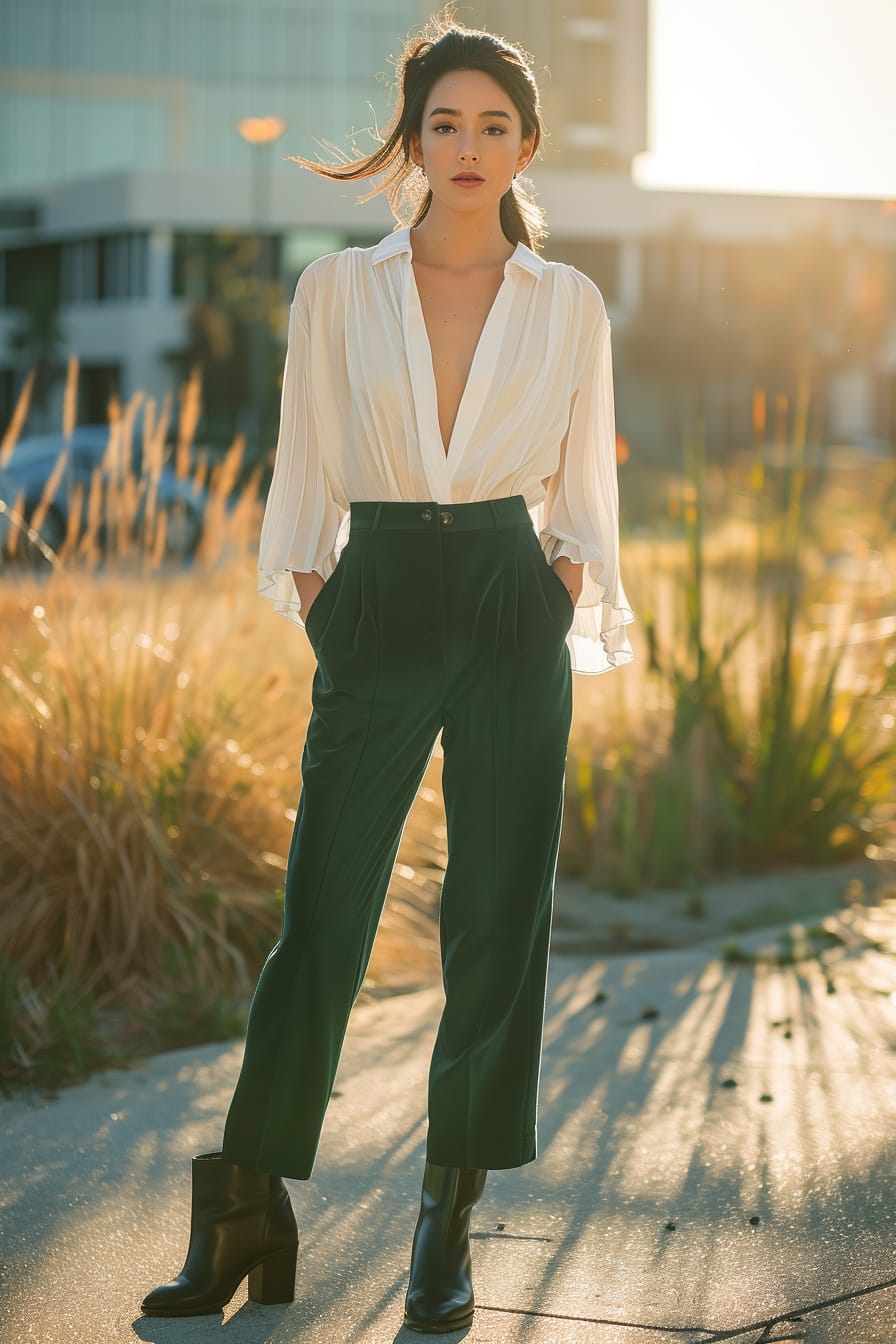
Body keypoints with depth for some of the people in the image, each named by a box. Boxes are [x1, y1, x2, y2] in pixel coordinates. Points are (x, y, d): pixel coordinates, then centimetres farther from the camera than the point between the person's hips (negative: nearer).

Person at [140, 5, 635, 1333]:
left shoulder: (569, 304, 6)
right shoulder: (338, 291, 5)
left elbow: (586, 493, 11)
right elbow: (306, 480, 6)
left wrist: (562, 608, -2)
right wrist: (318, 615, -3)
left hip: (514, 615, 1)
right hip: (377, 607, -1)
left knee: (499, 919, 2)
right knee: (322, 914, -3)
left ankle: (450, 1223, 14)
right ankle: (244, 1214, 8)